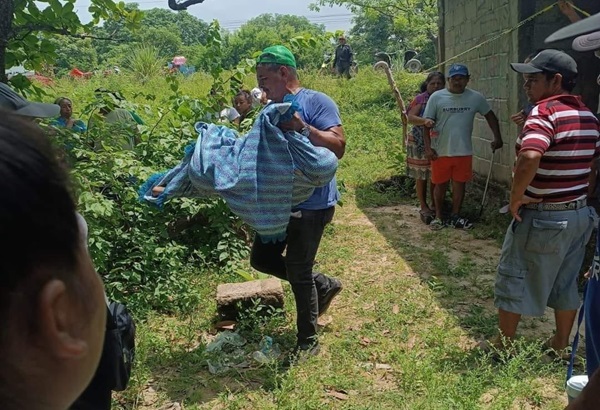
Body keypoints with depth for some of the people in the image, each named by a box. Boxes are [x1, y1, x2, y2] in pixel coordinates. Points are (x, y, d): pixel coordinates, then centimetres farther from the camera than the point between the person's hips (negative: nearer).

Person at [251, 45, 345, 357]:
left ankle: (308, 341, 20)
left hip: (311, 205, -8)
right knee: (261, 258, 16)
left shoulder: (316, 102, -13)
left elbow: (338, 147, -22)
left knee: (298, 272, -1)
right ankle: (323, 285, 31)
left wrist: (302, 127, -32)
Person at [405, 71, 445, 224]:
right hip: (420, 143, -3)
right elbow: (410, 117, -18)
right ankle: (424, 207, 13)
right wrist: (424, 121, -36)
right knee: (421, 177, 3)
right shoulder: (420, 99, -6)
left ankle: (435, 206, 23)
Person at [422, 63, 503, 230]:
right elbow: (428, 123, -4)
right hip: (441, 151, -2)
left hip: (464, 151, 2)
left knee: (459, 184, 11)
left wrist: (497, 138, 6)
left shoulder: (475, 98, -2)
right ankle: (438, 216, 25)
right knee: (440, 184, 10)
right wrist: (428, 147, -11)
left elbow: (490, 116, 12)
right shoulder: (436, 97, -7)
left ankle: (455, 217, 25)